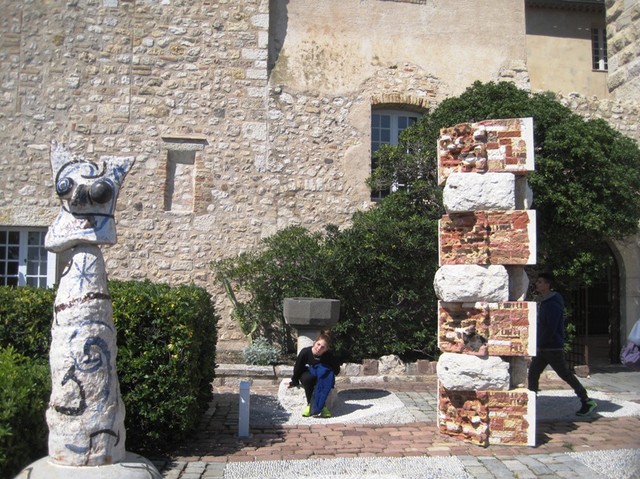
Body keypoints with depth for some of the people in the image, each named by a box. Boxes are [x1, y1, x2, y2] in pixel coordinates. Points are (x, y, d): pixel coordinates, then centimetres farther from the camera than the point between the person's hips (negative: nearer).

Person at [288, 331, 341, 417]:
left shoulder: (329, 356, -23)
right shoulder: (305, 352, -25)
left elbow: (336, 369, -5)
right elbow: (298, 368, -10)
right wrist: (294, 382, -1)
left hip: (322, 379, 0)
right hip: (307, 374, 0)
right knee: (307, 378, -35)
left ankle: (320, 405, -29)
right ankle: (310, 404, -20)